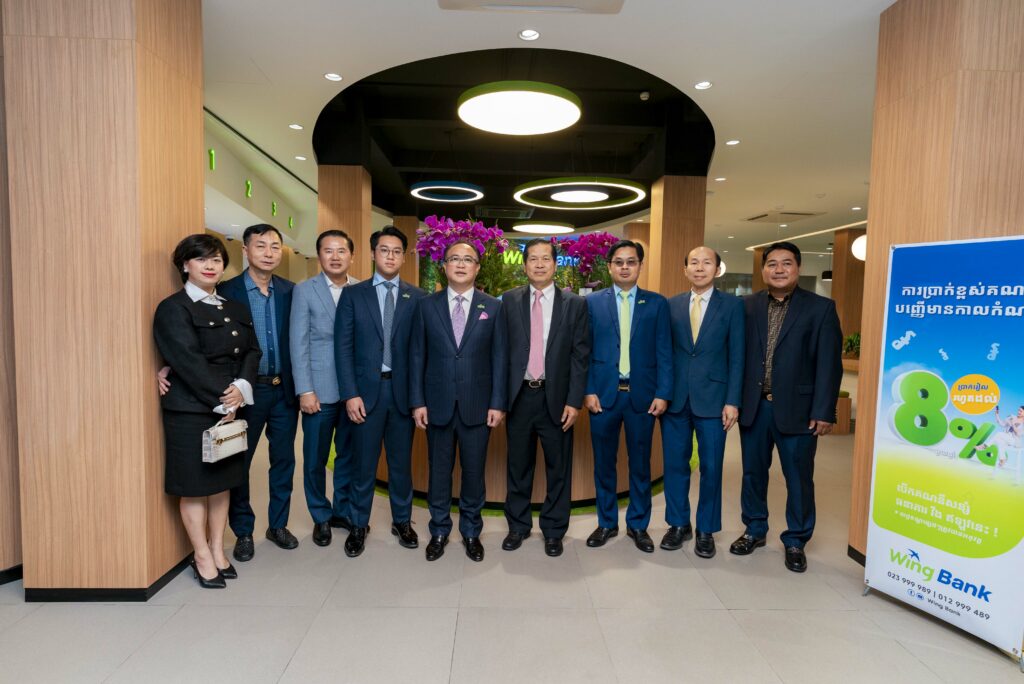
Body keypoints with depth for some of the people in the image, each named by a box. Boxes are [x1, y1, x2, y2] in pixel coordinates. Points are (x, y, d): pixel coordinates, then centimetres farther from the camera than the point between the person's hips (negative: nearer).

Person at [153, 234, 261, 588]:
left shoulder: (234, 308, 12)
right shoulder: (173, 309, -7)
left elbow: (252, 350, 6)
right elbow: (188, 362, -15)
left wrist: (241, 387, -11)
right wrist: (221, 400, -15)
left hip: (229, 408, 6)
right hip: (191, 410, -6)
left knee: (222, 481, 13)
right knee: (194, 485, 5)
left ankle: (218, 551, 26)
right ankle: (202, 557, 18)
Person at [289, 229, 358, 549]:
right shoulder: (304, 290, 0)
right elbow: (298, 343, -4)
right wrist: (305, 390, -10)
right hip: (320, 389, -2)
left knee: (349, 454, 13)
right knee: (315, 458, 9)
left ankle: (343, 509, 31)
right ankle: (321, 516, 28)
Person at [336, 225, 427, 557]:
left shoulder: (418, 298, 4)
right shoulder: (353, 295, 2)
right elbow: (343, 347, -2)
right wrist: (350, 394, -9)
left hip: (404, 390, 1)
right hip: (366, 389, -1)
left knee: (401, 460, 13)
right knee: (363, 463, 9)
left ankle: (402, 521, 30)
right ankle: (359, 525, 27)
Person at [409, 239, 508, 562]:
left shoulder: (493, 307, 1)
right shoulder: (427, 305, 2)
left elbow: (499, 357, 0)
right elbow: (417, 356, 2)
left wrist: (498, 403, -5)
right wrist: (417, 401, -3)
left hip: (477, 405, 0)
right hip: (438, 404, 1)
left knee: (474, 471, 11)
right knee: (439, 470, 12)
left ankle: (471, 531, 30)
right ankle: (439, 531, 31)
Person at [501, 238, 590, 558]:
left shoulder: (575, 304, 1)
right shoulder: (509, 301, 4)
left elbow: (580, 356, -2)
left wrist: (574, 401, -8)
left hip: (556, 397, -1)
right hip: (519, 396, 1)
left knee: (558, 468, 9)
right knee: (518, 466, 13)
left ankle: (553, 530, 27)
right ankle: (518, 525, 30)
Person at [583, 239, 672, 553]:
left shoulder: (657, 303, 5)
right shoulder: (593, 302, 4)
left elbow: (663, 352, 2)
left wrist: (662, 393, -5)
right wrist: (588, 391, -5)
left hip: (642, 394, 0)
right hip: (604, 393, 0)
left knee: (640, 464, 10)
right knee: (604, 462, 10)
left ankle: (638, 525, 26)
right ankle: (606, 523, 26)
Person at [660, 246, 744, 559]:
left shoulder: (732, 305, 1)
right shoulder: (671, 305, 6)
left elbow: (736, 356, -2)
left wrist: (732, 401, -7)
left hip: (712, 398, -2)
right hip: (675, 399, 2)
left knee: (711, 467, 7)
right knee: (675, 464, 10)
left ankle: (706, 530, 24)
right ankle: (678, 524, 27)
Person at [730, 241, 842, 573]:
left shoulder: (821, 308, -3)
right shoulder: (747, 306, 4)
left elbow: (829, 364, -6)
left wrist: (823, 412, -10)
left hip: (796, 408, -2)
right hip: (753, 406, 3)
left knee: (799, 478, 8)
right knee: (753, 471, 14)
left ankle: (796, 541, 27)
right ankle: (755, 529, 33)